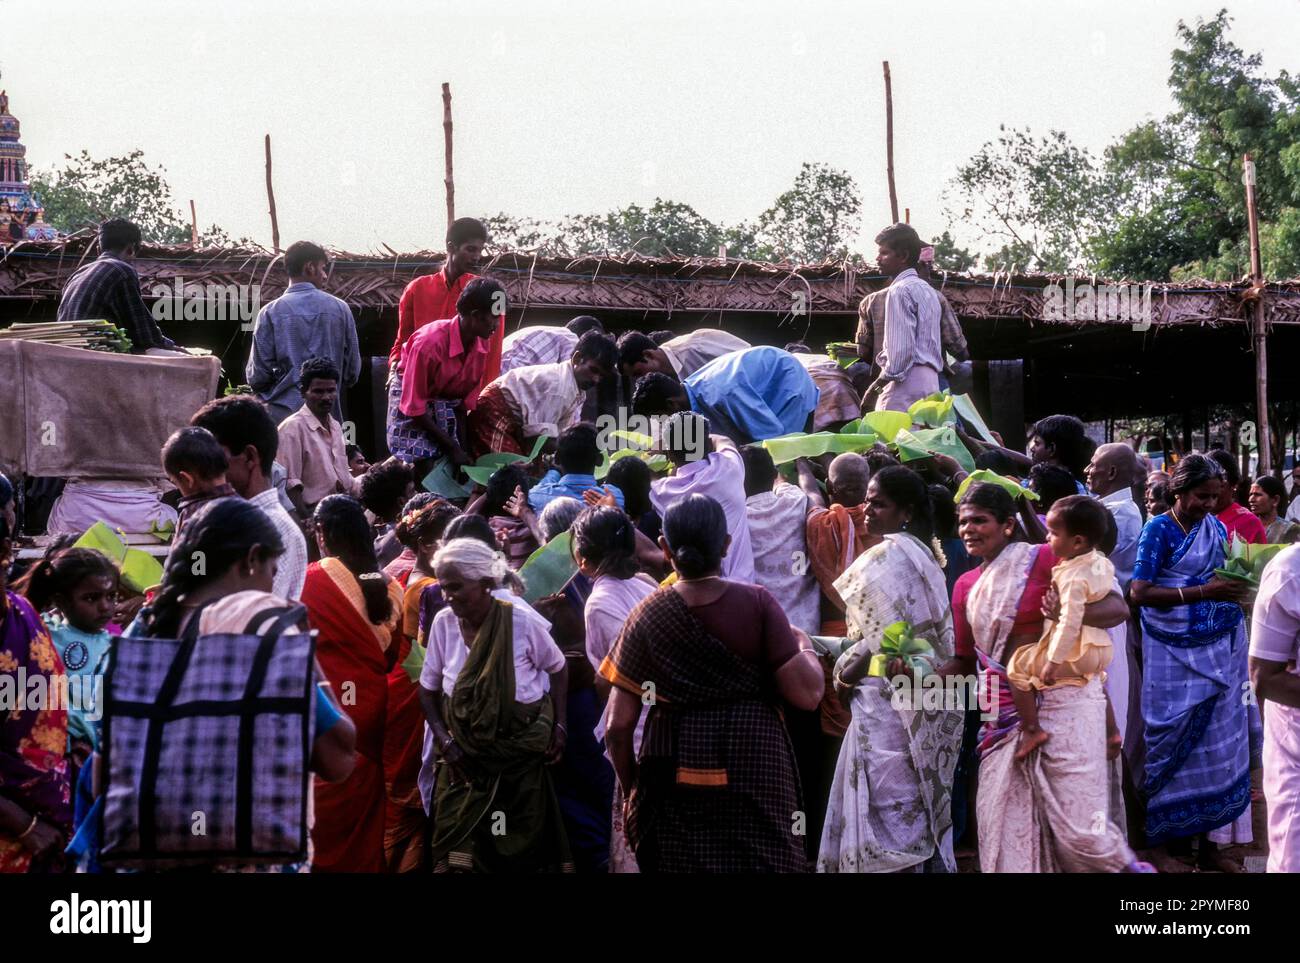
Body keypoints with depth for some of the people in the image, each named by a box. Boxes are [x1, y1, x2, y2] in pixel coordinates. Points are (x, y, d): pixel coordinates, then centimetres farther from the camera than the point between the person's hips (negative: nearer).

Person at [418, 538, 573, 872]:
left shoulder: (523, 620, -16)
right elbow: (428, 689, 5)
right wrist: (445, 742, -6)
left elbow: (557, 669, 2)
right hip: (464, 753, 2)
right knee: (455, 844, -2)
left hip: (520, 750, -2)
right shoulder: (443, 623, -8)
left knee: (521, 847, 8)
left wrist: (560, 724, -5)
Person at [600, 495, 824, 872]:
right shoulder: (757, 604, -9)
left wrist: (631, 791, 11)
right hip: (756, 767, -1)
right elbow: (807, 694, -11)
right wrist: (806, 648, 8)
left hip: (673, 780, 1)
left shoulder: (646, 616, -4)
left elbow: (618, 727, -3)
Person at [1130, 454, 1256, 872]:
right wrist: (1203, 592, -21)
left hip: (1222, 648, 6)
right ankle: (1170, 842, 9)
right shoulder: (1159, 529, -7)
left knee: (1219, 739, 6)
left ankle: (1210, 842, 14)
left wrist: (1234, 588, -4)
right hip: (1175, 652, -5)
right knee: (1176, 741, -1)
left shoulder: (1216, 527, 10)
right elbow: (1139, 592, -15)